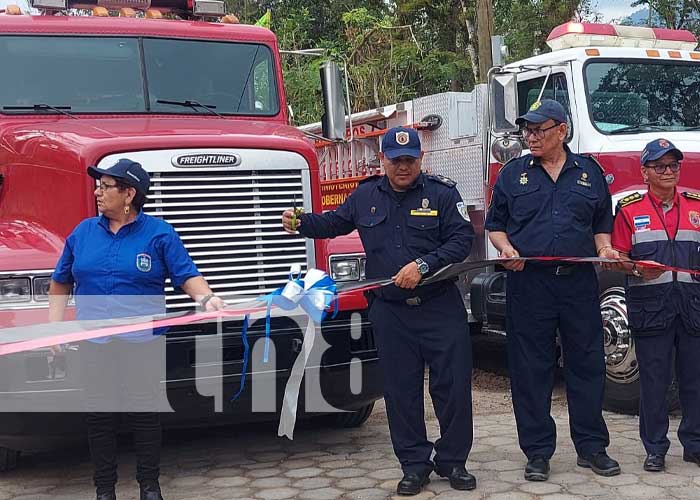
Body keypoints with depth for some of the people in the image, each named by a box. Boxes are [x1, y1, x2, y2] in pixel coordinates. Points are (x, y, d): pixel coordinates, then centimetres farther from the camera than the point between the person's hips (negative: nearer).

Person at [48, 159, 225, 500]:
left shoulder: (159, 233, -2)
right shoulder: (83, 233, 8)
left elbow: (186, 275, -5)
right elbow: (61, 283, 16)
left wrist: (206, 297, -24)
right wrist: (54, 325, 8)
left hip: (143, 342, -3)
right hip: (94, 342, 3)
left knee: (144, 411, 5)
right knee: (99, 414, 8)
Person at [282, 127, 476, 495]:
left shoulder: (442, 194, -3)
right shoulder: (366, 196, 9)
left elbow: (462, 239, -10)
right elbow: (335, 223, 23)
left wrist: (423, 265, -21)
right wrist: (302, 224, 6)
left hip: (440, 308, -2)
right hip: (389, 311, 3)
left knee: (453, 385, 2)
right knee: (401, 391, 6)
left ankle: (452, 461, 19)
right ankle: (415, 464, 20)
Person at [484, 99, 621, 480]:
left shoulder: (590, 173, 12)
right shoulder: (513, 174, 9)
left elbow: (602, 224, 19)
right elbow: (495, 224, 12)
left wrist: (605, 249, -1)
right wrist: (506, 248, -8)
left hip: (579, 281, 1)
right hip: (529, 282, -1)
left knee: (587, 363, 6)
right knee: (531, 369, 2)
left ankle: (591, 447, 18)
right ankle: (537, 452, 12)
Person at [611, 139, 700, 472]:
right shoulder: (630, 210, 3)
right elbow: (618, 258, 1)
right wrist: (639, 270, -17)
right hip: (650, 304, -3)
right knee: (653, 379, 2)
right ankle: (655, 448, 13)